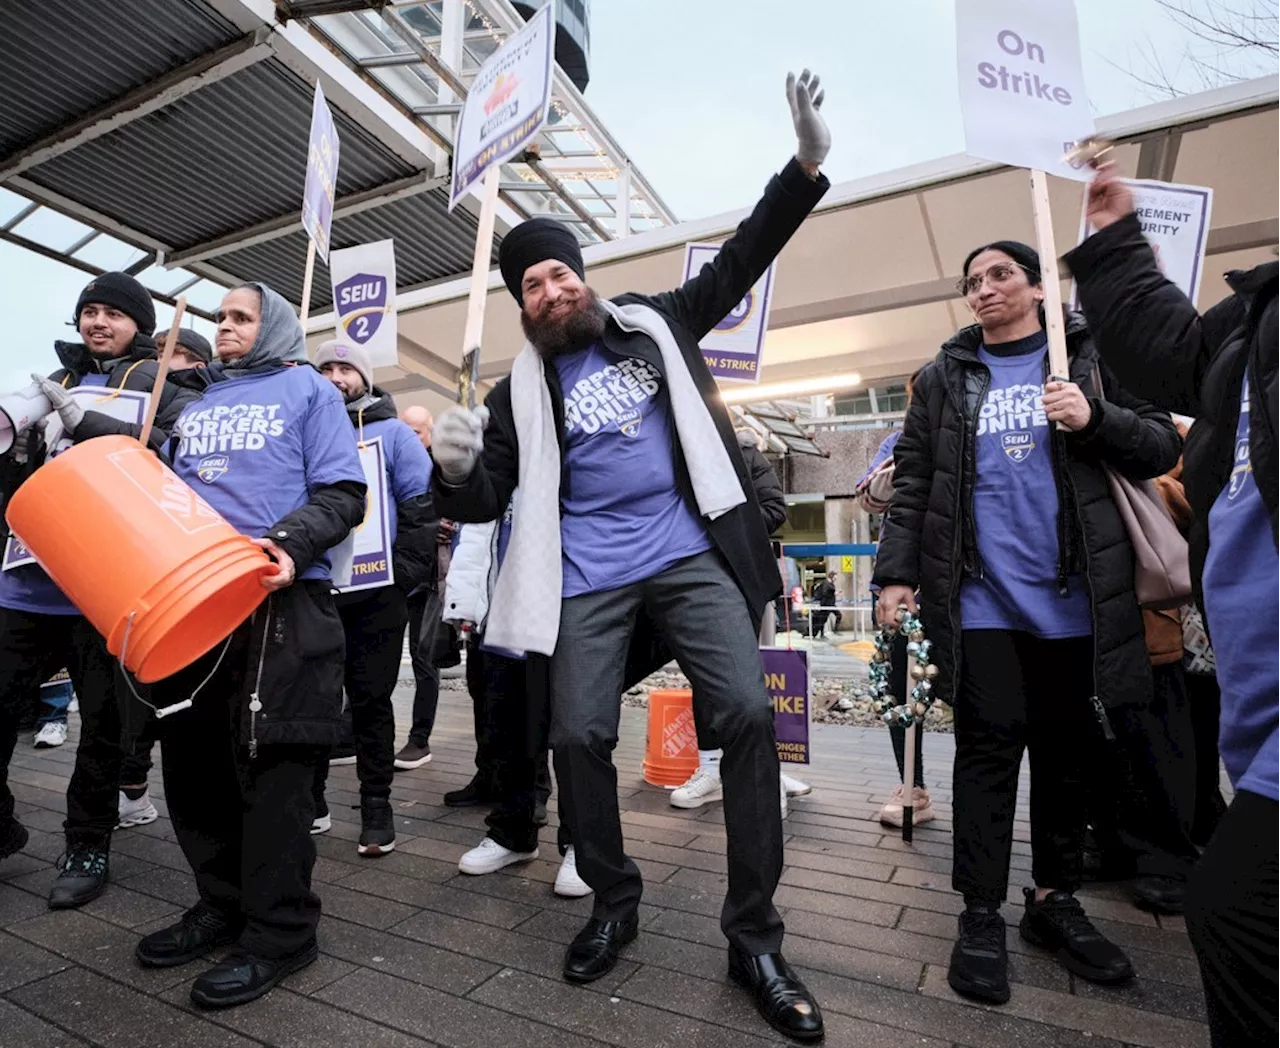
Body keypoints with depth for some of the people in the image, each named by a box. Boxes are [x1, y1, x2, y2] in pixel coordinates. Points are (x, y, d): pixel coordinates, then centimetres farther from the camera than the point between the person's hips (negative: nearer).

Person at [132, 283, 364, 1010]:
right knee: (192, 758, 11)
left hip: (279, 600, -6)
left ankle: (280, 931, 10)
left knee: (271, 764, -3)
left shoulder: (307, 389, 6)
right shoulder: (194, 402, 24)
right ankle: (224, 904, 28)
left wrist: (291, 542, -22)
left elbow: (342, 492, -5)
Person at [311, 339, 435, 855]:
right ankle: (310, 796, 27)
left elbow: (420, 507, -4)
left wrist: (404, 574, -12)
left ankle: (377, 804, 16)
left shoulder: (394, 434, 5)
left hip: (374, 593, -3)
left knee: (370, 699, 4)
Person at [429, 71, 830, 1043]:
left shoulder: (654, 324, 13)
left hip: (691, 557, 0)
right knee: (579, 736, -2)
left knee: (749, 713, -11)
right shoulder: (522, 391, 8)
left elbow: (739, 259, 13)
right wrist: (457, 470, -20)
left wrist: (807, 164, 4)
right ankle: (614, 904, 25)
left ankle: (755, 937, 6)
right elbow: (485, 501, 3)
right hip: (591, 580, 1)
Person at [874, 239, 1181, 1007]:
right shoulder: (943, 380, 10)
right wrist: (897, 571, -3)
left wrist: (1095, 419, -12)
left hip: (1075, 598, 2)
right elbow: (913, 485, 6)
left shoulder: (1093, 359, 10)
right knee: (990, 749, 1)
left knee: (1069, 753, 11)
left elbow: (1162, 449, 7)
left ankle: (1056, 900, 28)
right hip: (981, 598, -1)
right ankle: (982, 914, 12)